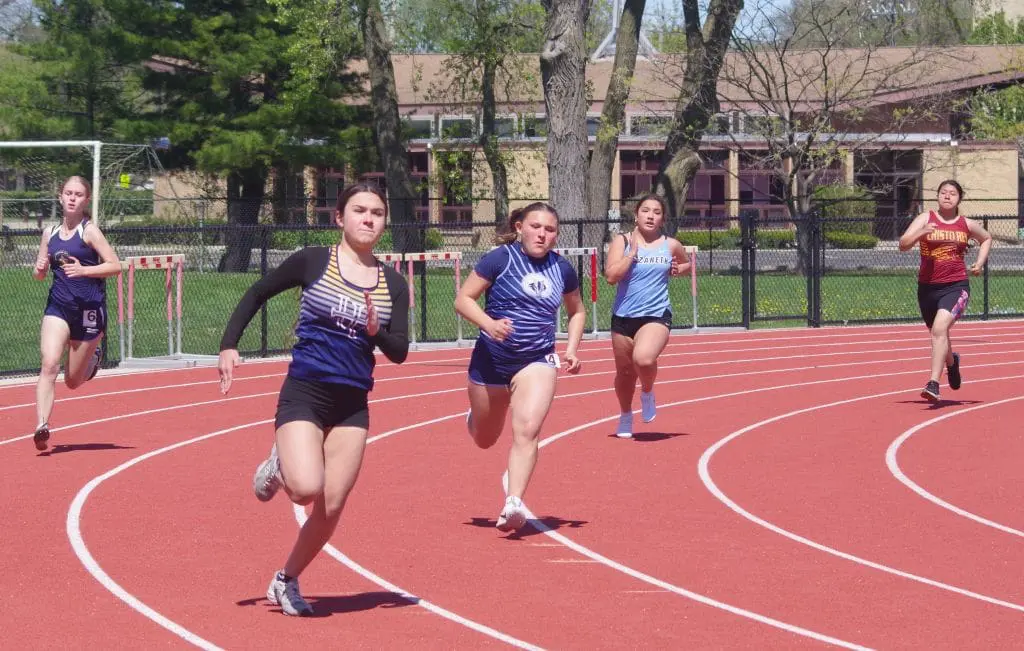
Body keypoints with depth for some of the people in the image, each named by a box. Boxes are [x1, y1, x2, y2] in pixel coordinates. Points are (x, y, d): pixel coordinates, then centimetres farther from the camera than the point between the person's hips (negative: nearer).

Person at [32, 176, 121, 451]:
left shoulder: (89, 230, -6)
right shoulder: (50, 232, 8)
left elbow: (115, 265, -12)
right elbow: (39, 274, 18)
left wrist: (83, 270, -25)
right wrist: (40, 268, -6)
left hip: (89, 308, -3)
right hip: (58, 307, 3)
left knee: (73, 382, 9)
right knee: (49, 365, -20)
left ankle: (94, 356, 42)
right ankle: (42, 427, -24)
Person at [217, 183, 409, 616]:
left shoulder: (393, 285, 5)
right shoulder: (313, 261, -3)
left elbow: (399, 353, 2)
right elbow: (257, 294, 7)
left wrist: (377, 331, -19)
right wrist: (229, 344, -3)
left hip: (352, 404, 4)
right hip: (303, 393, -4)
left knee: (331, 506, 1)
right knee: (307, 489, -24)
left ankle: (286, 582, 21)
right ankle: (279, 466, 12)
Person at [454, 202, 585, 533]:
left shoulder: (562, 269, 4)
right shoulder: (500, 259, -8)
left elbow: (577, 311, 21)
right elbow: (463, 299, -9)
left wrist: (571, 349, 5)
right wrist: (489, 323, -27)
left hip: (538, 360, 1)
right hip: (492, 358, -1)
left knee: (527, 430, -21)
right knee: (485, 439, 16)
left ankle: (513, 503, -26)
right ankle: (474, 418, 53)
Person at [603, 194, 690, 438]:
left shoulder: (671, 246, 5)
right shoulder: (622, 242, -1)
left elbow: (687, 264, 26)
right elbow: (611, 276, -13)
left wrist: (677, 269, 4)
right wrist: (632, 252, -15)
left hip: (657, 315, -1)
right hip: (623, 316, 1)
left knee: (644, 359, -29)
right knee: (625, 371, 13)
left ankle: (648, 393, 5)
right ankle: (625, 417, 39)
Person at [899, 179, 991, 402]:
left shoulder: (967, 225, 5)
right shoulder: (926, 219, 0)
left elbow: (987, 238, 26)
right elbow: (903, 244, -11)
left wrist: (980, 262, 11)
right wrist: (920, 233, -28)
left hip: (956, 286, -2)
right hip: (928, 287, 2)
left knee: (939, 328, -25)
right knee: (938, 333, 19)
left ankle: (934, 384, -28)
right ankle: (951, 361, 55)